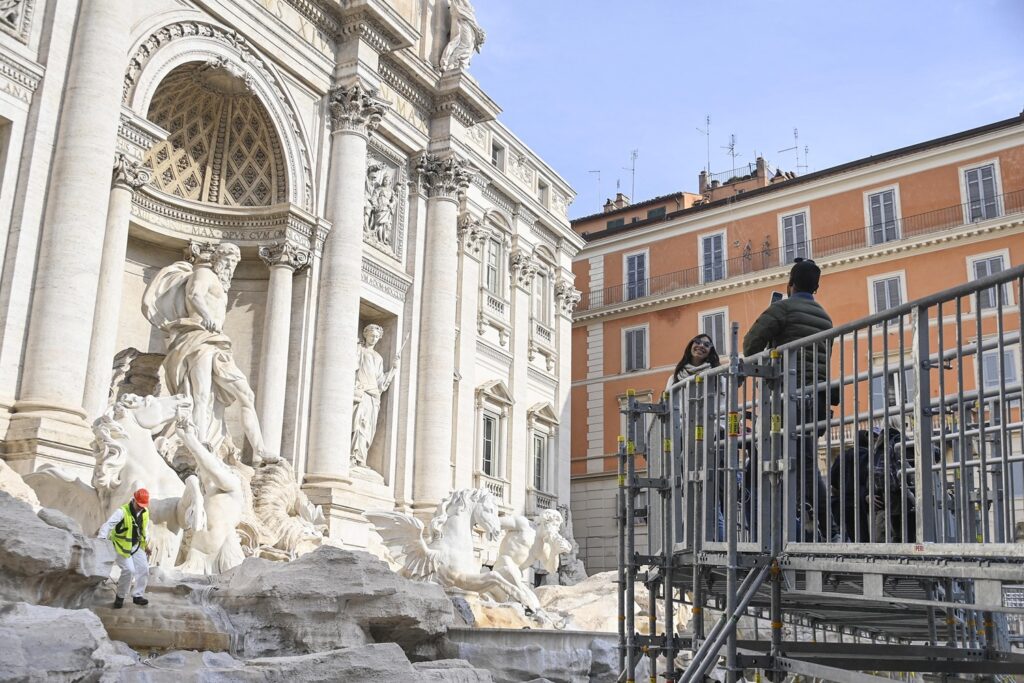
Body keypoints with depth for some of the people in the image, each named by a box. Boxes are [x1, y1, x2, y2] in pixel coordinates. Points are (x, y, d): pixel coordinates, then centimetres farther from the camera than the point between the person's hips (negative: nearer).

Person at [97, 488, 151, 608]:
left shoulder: (145, 512, -3)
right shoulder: (122, 512, -25)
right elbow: (108, 525, -34)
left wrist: (146, 544, 15)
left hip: (137, 545, 6)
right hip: (122, 546, -6)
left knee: (144, 569, 3)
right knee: (129, 570, -15)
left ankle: (137, 595, 18)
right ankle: (120, 596, 5)